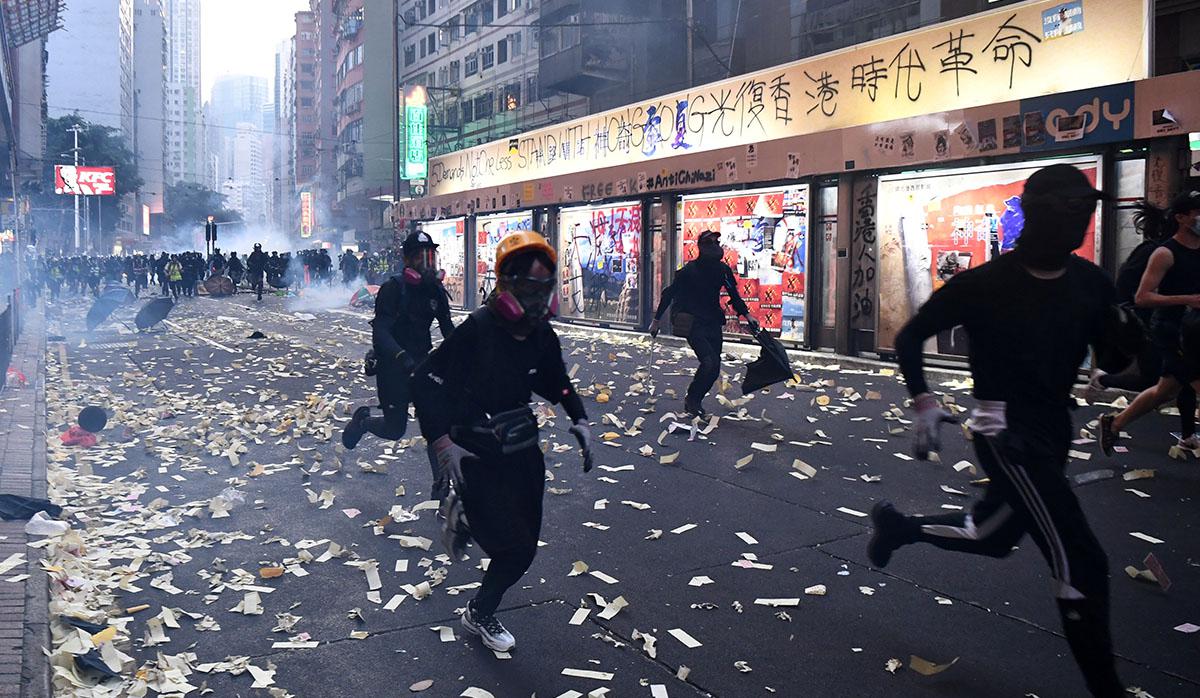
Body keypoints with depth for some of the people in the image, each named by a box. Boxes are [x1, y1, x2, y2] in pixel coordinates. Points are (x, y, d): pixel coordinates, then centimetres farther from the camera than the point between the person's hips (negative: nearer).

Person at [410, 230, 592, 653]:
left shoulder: (543, 337, 0)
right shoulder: (477, 331, -20)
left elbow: (556, 383, 19)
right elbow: (426, 382, -18)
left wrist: (579, 421, 7)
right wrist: (444, 446, -22)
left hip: (522, 450, 7)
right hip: (478, 456, -7)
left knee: (524, 543, 10)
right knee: (516, 549, -7)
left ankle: (464, 510, 36)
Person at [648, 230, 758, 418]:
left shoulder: (723, 270, 3)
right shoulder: (689, 270, -12)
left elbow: (734, 295, 17)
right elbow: (669, 294, -4)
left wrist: (747, 315, 7)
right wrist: (656, 321, -1)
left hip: (713, 323, 6)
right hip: (693, 323, -6)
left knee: (713, 368, 4)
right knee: (710, 361, -21)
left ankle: (694, 402, 21)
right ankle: (692, 399, -2)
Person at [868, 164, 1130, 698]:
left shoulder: (1091, 284, 1)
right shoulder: (984, 283, -15)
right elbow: (910, 337, -5)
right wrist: (922, 401, -15)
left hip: (1053, 431, 7)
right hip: (1005, 432, -7)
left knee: (991, 538, 23)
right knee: (1081, 564, -9)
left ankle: (897, 524, 45)